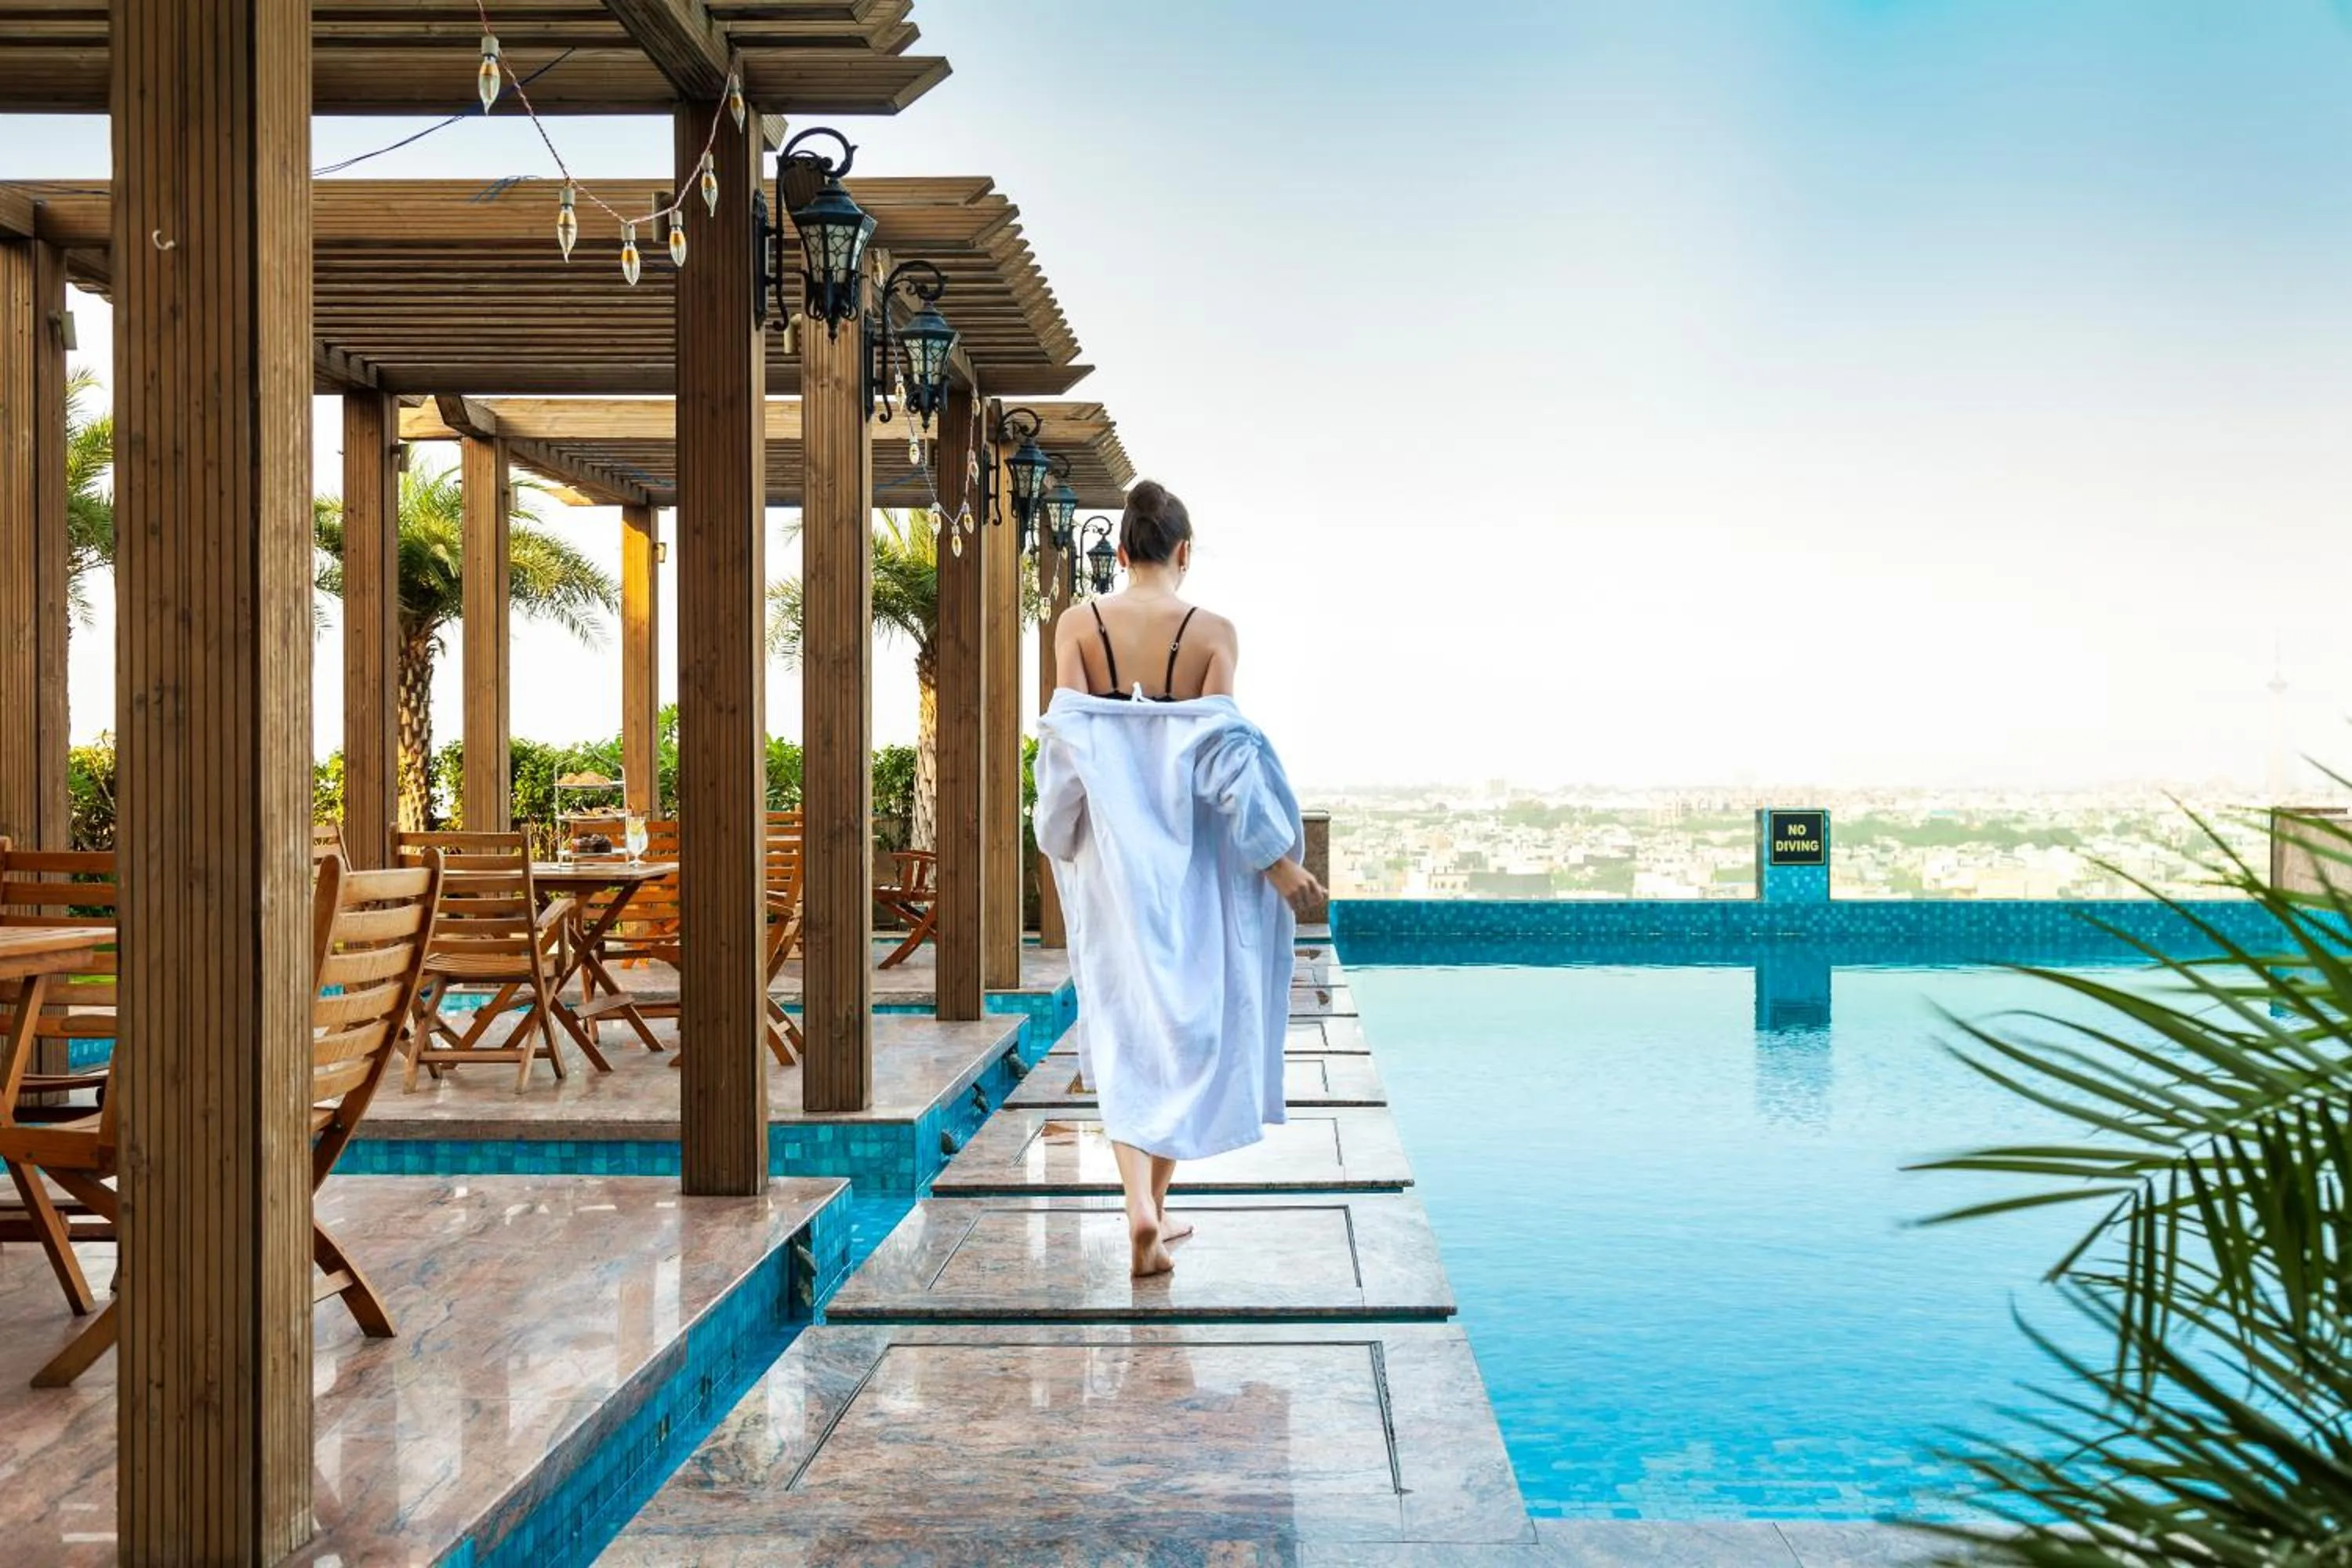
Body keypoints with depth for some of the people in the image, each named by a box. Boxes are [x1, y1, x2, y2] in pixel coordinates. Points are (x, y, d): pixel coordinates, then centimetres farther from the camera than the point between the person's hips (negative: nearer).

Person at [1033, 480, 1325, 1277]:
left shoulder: (1079, 623, -2)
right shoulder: (1212, 632, -6)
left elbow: (1065, 745, -5)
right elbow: (1223, 755, -10)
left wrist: (1064, 839, 8)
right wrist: (1278, 857, -5)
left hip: (1111, 852, 1)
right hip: (1186, 852, -1)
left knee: (1124, 1025, 5)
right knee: (1182, 1019, 13)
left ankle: (1141, 1208, -11)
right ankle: (1157, 1204, 22)